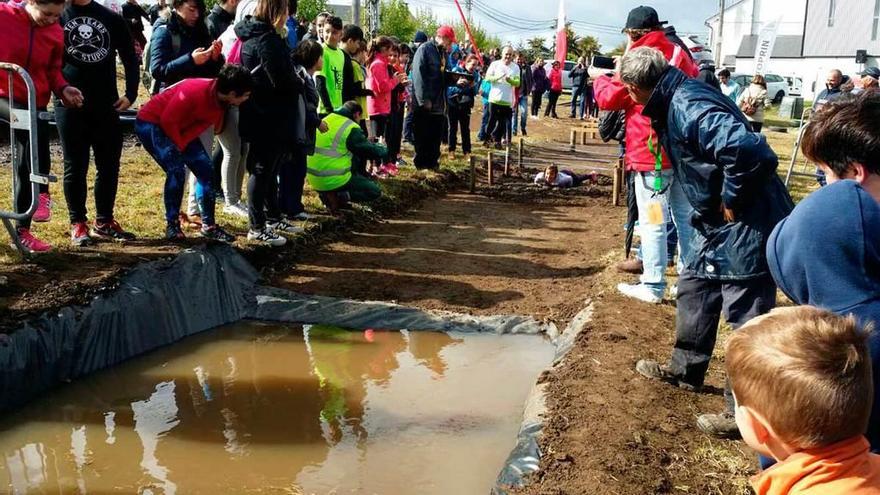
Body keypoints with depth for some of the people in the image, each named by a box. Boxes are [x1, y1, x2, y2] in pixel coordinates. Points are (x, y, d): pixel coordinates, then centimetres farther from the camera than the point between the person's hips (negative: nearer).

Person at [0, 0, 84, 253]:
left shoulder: (55, 33, 1)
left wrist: (62, 88, -7)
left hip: (34, 103, 4)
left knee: (25, 168, 6)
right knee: (37, 128, -32)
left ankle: (22, 231, 14)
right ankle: (42, 193, -19)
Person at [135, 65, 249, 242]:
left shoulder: (221, 100, -10)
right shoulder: (196, 91, -33)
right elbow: (167, 120, -27)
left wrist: (183, 143, -13)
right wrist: (180, 146, -14)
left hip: (180, 128, 8)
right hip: (151, 122, -8)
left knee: (206, 169, -1)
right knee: (176, 171, -22)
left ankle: (208, 225, 7)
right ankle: (172, 226, -7)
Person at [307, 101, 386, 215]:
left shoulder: (326, 120, 12)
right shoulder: (351, 128, -11)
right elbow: (368, 150, -3)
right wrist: (384, 151, 18)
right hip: (333, 180, -8)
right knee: (375, 192, 6)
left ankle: (328, 193, 12)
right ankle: (337, 196, -11)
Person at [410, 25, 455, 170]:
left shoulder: (443, 52, 15)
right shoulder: (425, 49, -11)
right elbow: (418, 75, -18)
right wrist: (424, 100, -21)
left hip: (439, 104, 8)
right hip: (424, 104, -7)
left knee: (436, 136, 11)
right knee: (422, 136, 2)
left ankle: (432, 162, 20)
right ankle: (421, 164, 11)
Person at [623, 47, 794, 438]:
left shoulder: (689, 108, -24)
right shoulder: (676, 101, 7)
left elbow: (749, 151, -36)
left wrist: (732, 202, -22)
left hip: (748, 225, -11)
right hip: (720, 222, 11)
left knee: (745, 314, -1)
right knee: (694, 289, 22)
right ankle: (685, 370, 39)